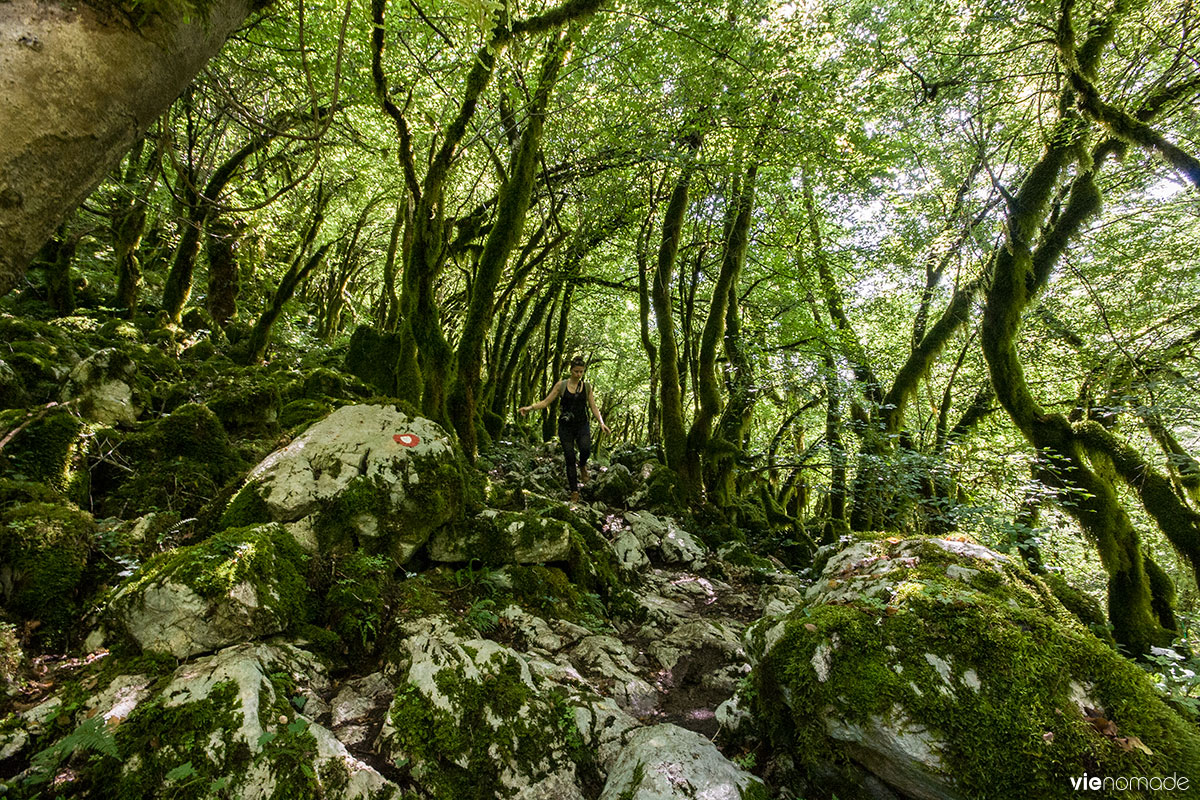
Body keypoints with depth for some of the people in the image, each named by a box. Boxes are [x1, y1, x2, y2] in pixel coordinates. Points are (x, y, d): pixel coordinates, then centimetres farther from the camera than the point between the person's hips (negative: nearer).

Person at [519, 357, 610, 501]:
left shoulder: (587, 387, 6)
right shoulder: (561, 385, 1)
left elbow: (594, 408, 7)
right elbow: (546, 402, 1)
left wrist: (601, 423, -7)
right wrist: (530, 408, -13)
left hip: (582, 425, 0)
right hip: (566, 426, 0)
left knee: (585, 449, -28)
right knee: (570, 458, 0)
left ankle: (583, 466, 8)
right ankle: (574, 491, 13)